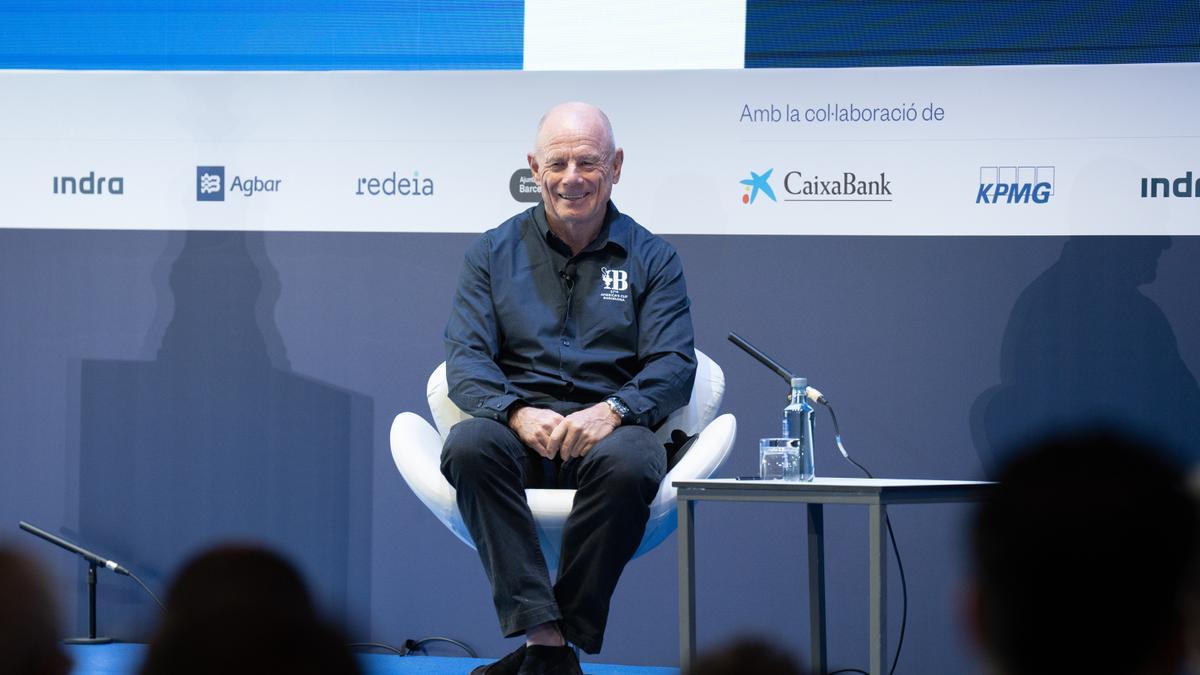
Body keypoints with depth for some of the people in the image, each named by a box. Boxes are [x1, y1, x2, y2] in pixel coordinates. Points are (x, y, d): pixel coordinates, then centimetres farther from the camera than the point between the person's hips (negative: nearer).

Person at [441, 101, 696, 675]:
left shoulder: (651, 258, 13)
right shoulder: (494, 252, 14)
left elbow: (675, 365, 2)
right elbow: (465, 357, 4)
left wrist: (613, 411, -20)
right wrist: (518, 412, -18)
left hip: (607, 430, -1)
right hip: (518, 428, 1)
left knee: (628, 462, -37)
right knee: (469, 446, -34)